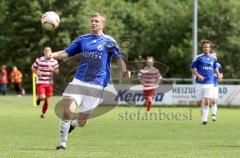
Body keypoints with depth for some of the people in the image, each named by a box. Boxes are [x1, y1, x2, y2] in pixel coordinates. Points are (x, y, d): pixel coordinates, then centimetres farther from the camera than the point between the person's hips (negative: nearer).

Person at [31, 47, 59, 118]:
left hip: (49, 83, 3)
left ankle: (43, 113, 25)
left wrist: (52, 69, -15)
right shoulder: (39, 60, -4)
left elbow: (57, 72, 7)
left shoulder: (54, 61, 2)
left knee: (46, 100, 4)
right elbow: (33, 68, 7)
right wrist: (37, 72, -14)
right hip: (40, 82, -3)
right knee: (42, 97, -19)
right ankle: (39, 98, 19)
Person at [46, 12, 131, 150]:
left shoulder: (109, 41, 3)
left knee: (81, 122, -1)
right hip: (79, 81, 2)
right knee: (68, 110, -19)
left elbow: (118, 58, 0)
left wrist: (124, 71, -21)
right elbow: (66, 53, 13)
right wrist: (53, 55, -7)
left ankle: (70, 125, 36)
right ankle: (63, 143, -1)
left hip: (97, 85, -2)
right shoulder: (83, 39, 11)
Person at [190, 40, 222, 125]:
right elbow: (192, 68, 0)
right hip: (199, 83, -1)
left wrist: (218, 74, 9)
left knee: (206, 102, -13)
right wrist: (198, 75, -14)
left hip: (209, 83, 1)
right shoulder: (199, 57, -4)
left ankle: (204, 119, -4)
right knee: (199, 102, 3)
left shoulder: (213, 58, 8)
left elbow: (215, 67, 26)